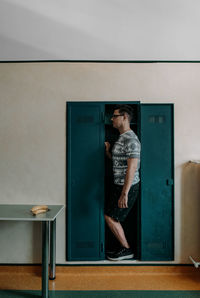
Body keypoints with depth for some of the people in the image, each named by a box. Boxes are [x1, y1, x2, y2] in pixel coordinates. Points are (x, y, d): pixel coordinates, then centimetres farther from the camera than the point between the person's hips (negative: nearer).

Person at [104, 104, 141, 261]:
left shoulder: (131, 139, -20)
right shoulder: (122, 138, 12)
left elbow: (132, 167, -26)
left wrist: (124, 194, -28)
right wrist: (108, 151, 6)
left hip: (128, 187, -10)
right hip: (120, 185, 10)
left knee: (110, 217, 0)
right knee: (113, 217, 17)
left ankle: (127, 250, 17)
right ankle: (124, 247, 33)